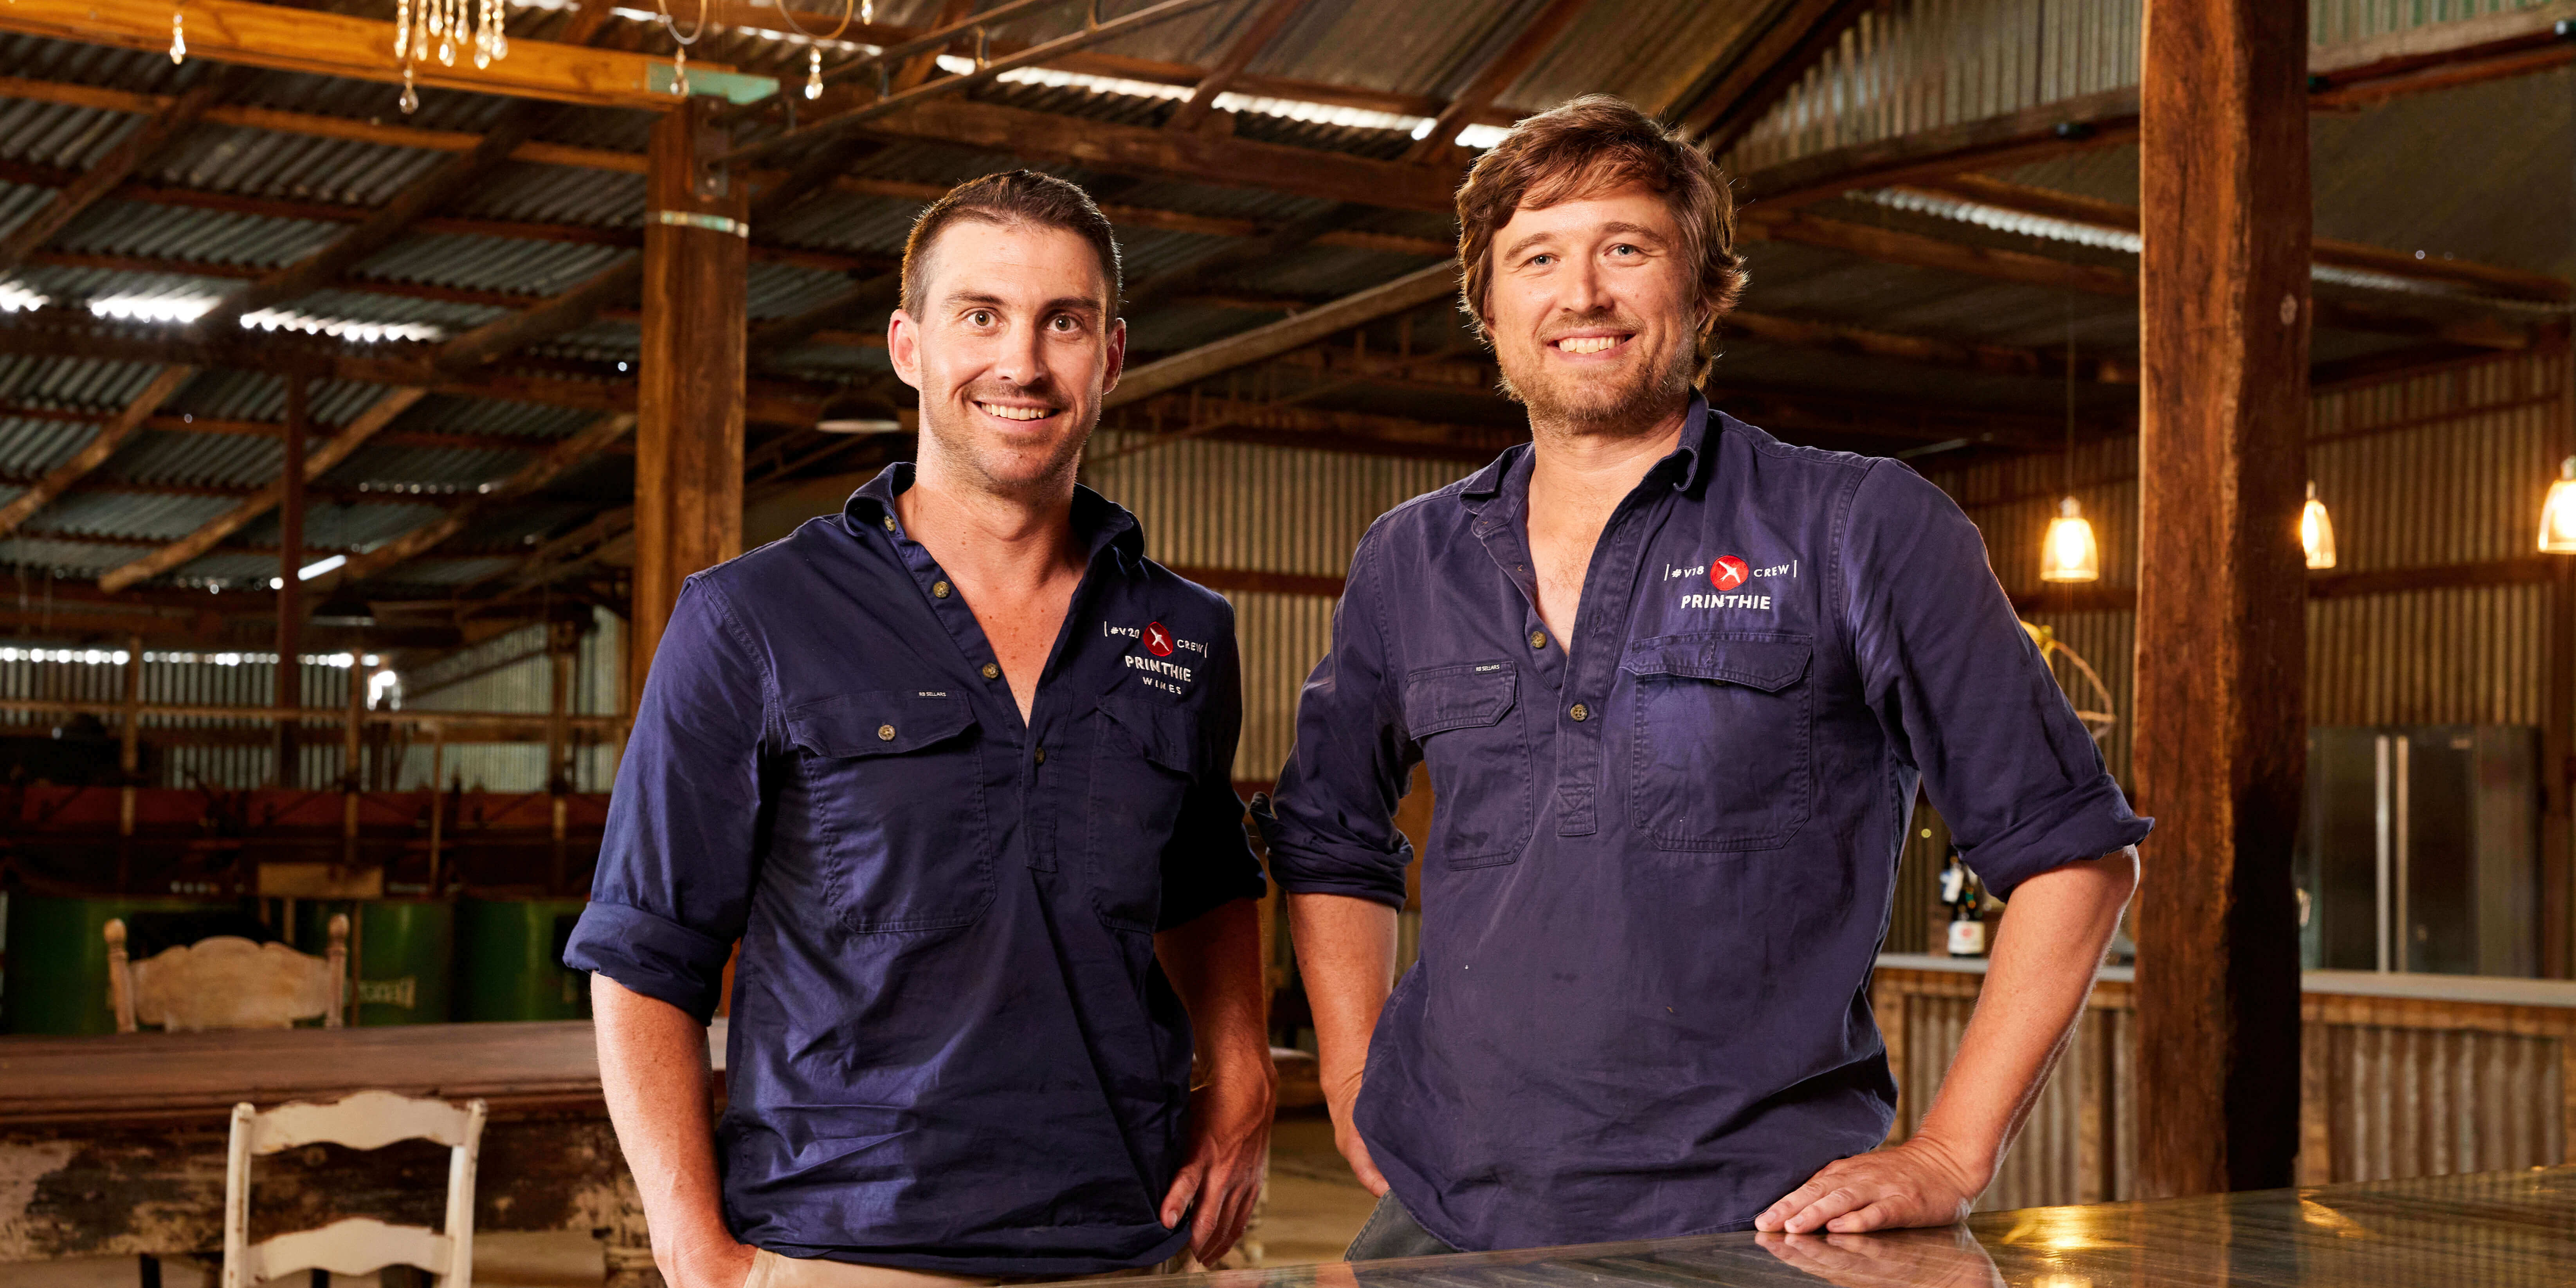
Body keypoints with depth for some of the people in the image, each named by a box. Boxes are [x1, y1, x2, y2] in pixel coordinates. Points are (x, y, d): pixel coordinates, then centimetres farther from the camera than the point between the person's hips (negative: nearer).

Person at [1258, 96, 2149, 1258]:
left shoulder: (1864, 531, -1)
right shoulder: (1410, 562, 10)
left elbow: (2070, 846, 0)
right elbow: (1328, 836, 25)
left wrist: (1950, 1158, -6)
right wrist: (1356, 1088, 12)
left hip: (1755, 1230, -3)